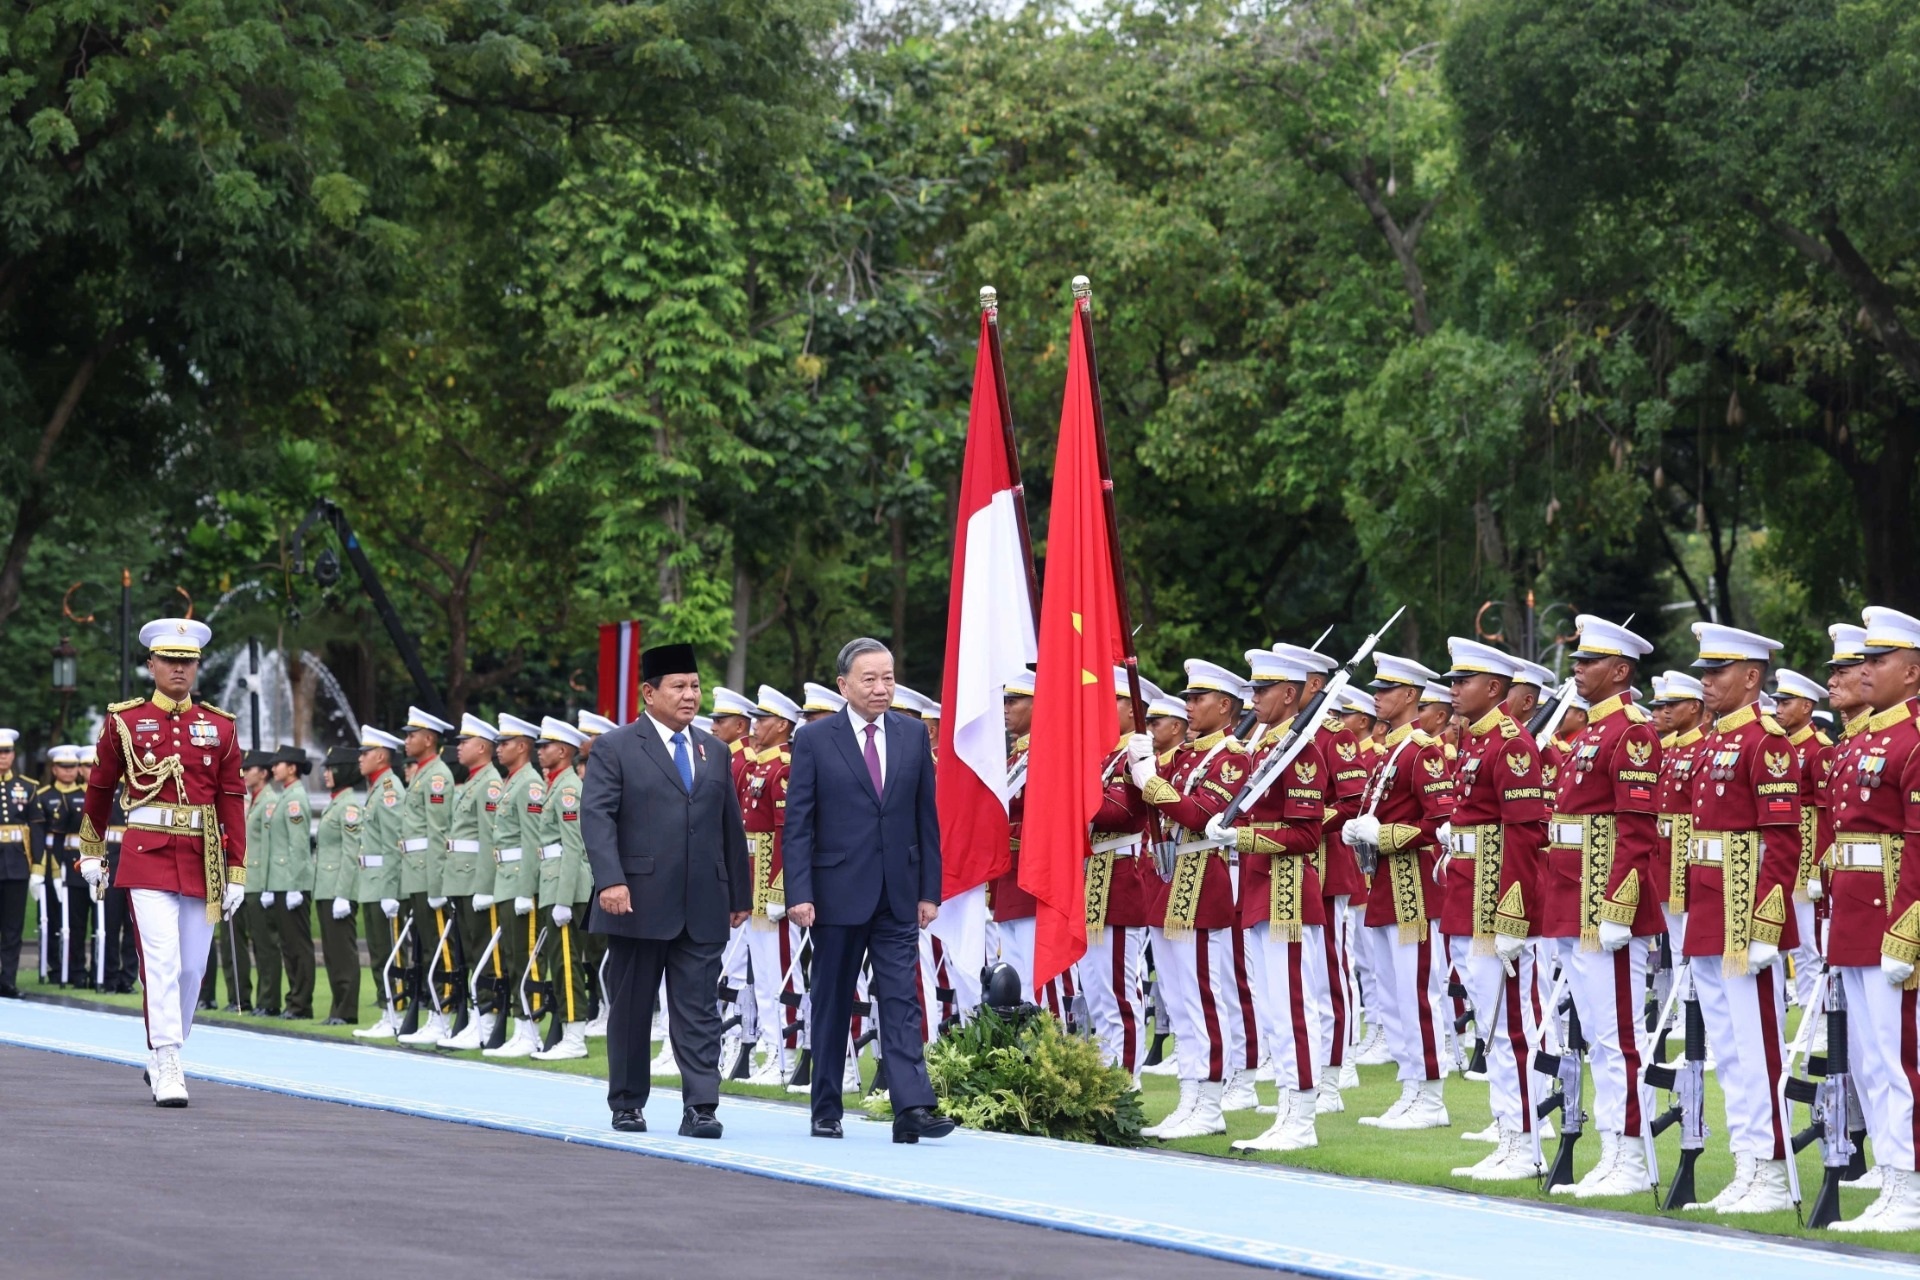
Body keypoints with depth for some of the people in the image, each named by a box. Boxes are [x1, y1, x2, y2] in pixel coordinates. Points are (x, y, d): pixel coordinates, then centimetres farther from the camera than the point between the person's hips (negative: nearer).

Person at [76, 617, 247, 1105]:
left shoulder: (219, 727, 7)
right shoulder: (124, 721, 3)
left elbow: (232, 803, 6)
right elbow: (100, 788, 14)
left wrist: (236, 873, 2)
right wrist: (91, 851, 20)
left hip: (203, 859, 3)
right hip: (148, 854, -3)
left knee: (192, 967, 7)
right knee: (162, 961, -13)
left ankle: (165, 1055, 25)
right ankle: (167, 1069, -13)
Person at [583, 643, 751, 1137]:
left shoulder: (715, 752, 15)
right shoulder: (615, 748, 0)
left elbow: (731, 827, 17)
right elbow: (597, 817, -10)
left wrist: (740, 894, 15)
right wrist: (610, 879, -22)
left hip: (703, 907, 3)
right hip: (639, 904, -3)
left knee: (699, 1011, -3)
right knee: (631, 1009, 7)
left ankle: (700, 1107, -6)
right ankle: (627, 1105, 17)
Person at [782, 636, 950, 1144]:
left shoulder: (913, 735, 7)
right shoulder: (814, 739, -2)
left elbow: (926, 818, 9)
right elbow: (798, 825, -4)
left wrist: (929, 891, 4)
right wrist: (798, 893, -12)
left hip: (897, 897, 2)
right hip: (837, 893, -2)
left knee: (901, 1001, -6)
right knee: (832, 1005, 7)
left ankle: (912, 1108, -14)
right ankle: (826, 1112, 16)